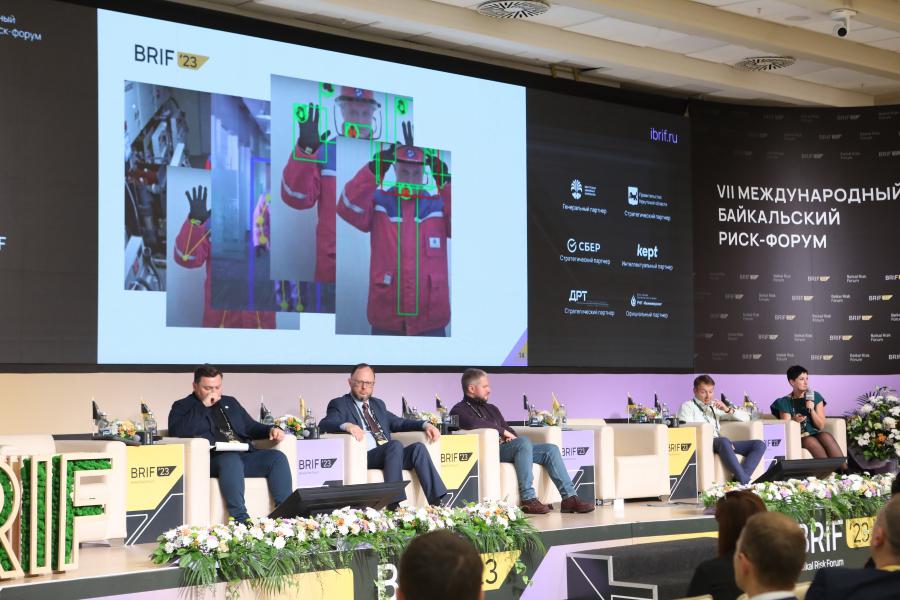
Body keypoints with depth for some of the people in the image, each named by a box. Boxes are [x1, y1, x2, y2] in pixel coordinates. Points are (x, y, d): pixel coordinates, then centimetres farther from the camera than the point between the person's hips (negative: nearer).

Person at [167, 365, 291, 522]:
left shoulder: (230, 402, 29)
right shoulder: (182, 407, 11)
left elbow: (251, 427, 31)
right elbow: (177, 432, -9)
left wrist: (271, 430, 9)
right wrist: (203, 406, -7)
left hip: (245, 456, 6)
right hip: (212, 460, -6)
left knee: (277, 457, -20)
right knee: (231, 459, -39)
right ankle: (240, 518, -45)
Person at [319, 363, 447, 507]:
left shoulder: (378, 404, 29)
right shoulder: (339, 404, 9)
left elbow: (398, 423, 29)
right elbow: (324, 424, -8)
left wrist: (426, 425, 11)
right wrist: (346, 425, -30)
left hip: (388, 454, 6)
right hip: (363, 458, -6)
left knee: (418, 448, -20)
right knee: (396, 445, -32)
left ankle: (437, 502, -31)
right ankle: (393, 504, -41)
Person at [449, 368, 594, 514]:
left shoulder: (491, 409, 30)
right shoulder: (459, 410, 3)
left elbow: (509, 430, 23)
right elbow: (474, 424, -20)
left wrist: (511, 437, -2)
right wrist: (502, 431, -11)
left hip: (506, 448, 8)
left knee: (551, 449, -8)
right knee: (524, 441, -33)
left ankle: (569, 497, -15)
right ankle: (528, 499, -36)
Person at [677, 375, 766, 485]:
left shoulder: (715, 407, 29)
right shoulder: (687, 407, 11)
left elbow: (745, 417, 26)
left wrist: (728, 410, 7)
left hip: (720, 443, 6)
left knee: (759, 444, -13)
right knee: (724, 441, -40)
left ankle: (741, 479, -32)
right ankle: (746, 482, -41)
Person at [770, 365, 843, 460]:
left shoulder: (815, 397, 8)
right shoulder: (785, 402, 1)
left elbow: (821, 426, 5)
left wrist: (812, 410, -11)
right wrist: (794, 420, -23)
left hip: (815, 434, 2)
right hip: (798, 438, -2)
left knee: (825, 436, -33)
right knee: (811, 441, -36)